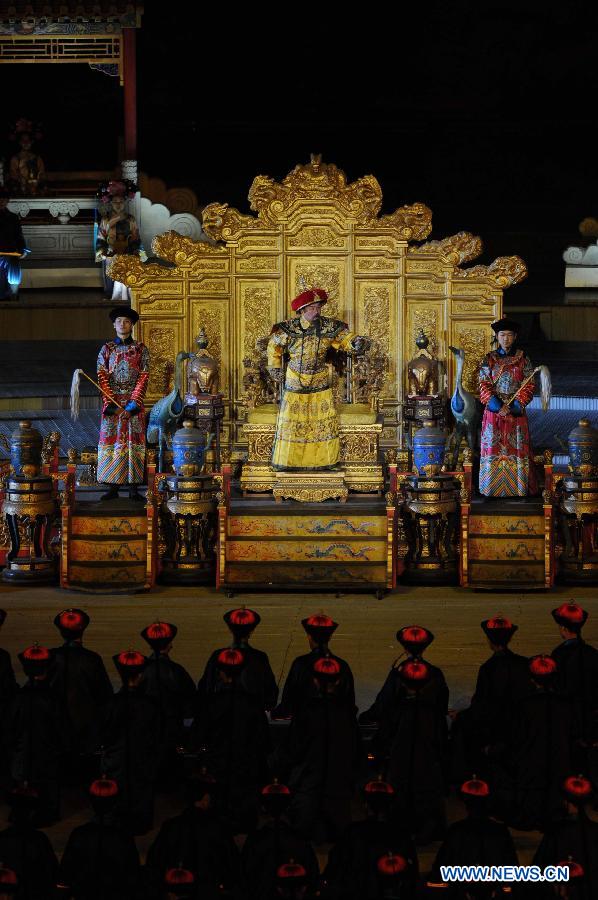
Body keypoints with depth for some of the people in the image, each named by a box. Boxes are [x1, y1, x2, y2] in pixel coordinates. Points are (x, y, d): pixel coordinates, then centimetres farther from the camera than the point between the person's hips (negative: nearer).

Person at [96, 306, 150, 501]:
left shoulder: (140, 349, 4)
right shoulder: (107, 349, 7)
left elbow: (144, 377, -2)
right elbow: (102, 377, 1)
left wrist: (133, 402, -13)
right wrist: (110, 403, -11)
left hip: (134, 400, -1)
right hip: (112, 400, 1)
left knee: (134, 439, -3)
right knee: (111, 439, -2)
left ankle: (134, 488, 0)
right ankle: (113, 486, 2)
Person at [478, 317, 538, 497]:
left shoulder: (522, 359, 3)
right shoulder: (489, 359, 4)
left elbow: (529, 386, 0)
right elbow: (484, 385, -1)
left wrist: (514, 406, -13)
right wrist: (497, 405, -15)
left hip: (516, 411, 0)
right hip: (494, 411, 0)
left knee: (517, 447, -1)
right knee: (493, 447, -2)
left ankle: (518, 486, 4)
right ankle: (493, 486, 3)